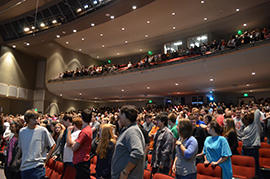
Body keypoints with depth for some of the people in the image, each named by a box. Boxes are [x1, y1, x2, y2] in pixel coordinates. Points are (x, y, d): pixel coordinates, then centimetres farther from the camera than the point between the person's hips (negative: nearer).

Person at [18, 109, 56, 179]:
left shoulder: (43, 130, -9)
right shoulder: (21, 131, 3)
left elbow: (53, 145, -2)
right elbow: (20, 148, 16)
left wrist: (45, 161, -4)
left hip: (38, 167, -4)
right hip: (24, 167, 4)